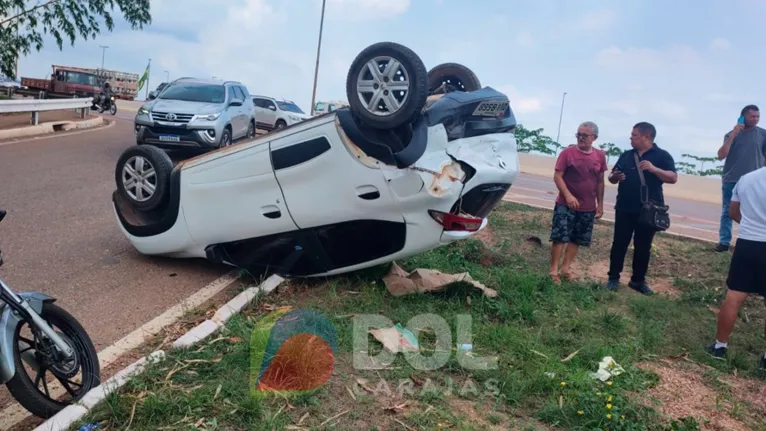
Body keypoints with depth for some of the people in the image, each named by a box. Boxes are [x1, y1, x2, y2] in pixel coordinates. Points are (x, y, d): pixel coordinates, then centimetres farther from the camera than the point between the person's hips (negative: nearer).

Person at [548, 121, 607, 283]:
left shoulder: (600, 156, 4)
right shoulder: (568, 152, -7)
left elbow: (600, 182, 10)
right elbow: (557, 176, -10)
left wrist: (600, 204, 9)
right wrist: (568, 195, -23)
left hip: (588, 207, 4)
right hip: (565, 204, -4)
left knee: (577, 240, 10)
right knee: (560, 238, -4)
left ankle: (566, 268, 20)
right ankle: (554, 269, 5)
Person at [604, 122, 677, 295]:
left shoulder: (662, 156, -1)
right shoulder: (626, 155, 11)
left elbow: (673, 178, -11)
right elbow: (611, 177, 15)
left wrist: (653, 169, -26)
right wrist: (615, 176, -10)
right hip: (624, 209, 3)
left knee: (643, 247, 7)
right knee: (619, 244, 5)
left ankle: (638, 280, 19)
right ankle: (613, 278, 14)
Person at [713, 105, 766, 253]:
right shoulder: (731, 134, 3)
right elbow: (721, 155, -8)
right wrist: (733, 135, -14)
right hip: (730, 180, 1)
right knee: (727, 213, 3)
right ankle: (724, 242, 7)